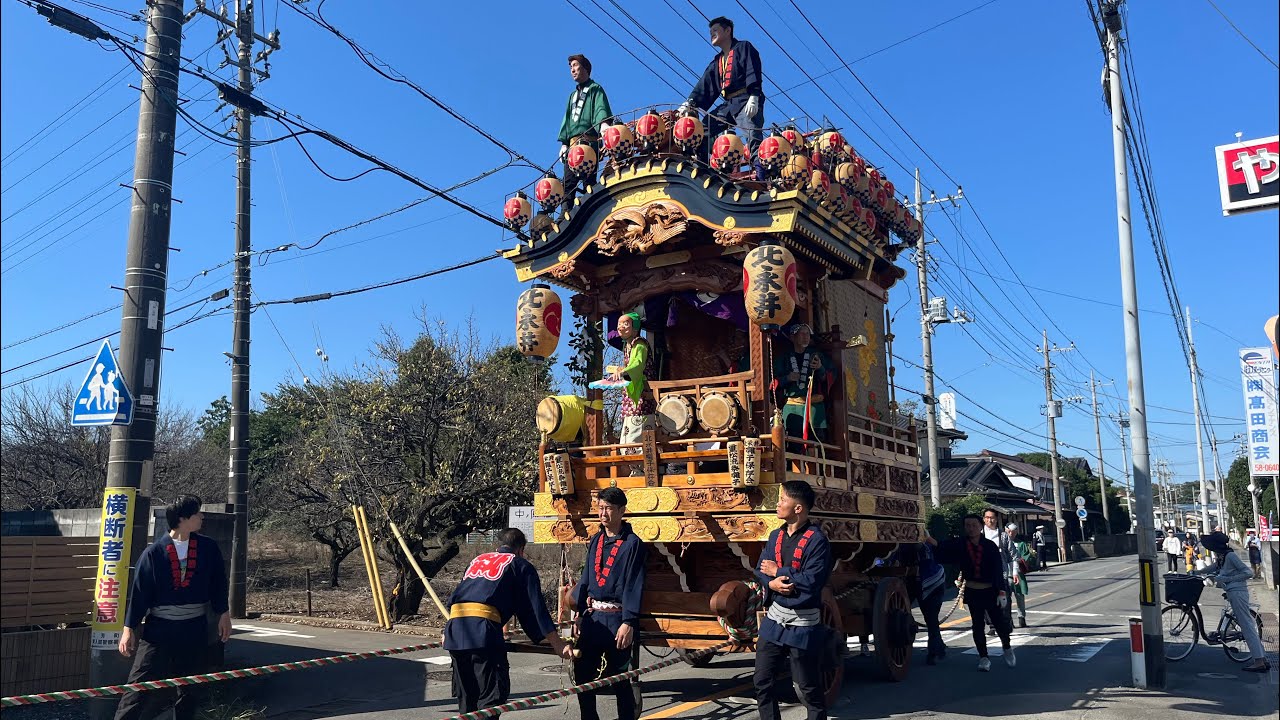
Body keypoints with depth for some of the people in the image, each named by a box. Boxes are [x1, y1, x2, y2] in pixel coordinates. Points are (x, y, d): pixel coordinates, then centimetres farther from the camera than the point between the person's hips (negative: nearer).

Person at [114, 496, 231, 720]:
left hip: (195, 630, 3)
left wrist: (223, 614, 5)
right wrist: (129, 628, -7)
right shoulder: (154, 553, -8)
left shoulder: (208, 548, 0)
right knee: (139, 685, -5)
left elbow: (218, 582, 6)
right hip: (159, 628, -3)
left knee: (189, 689, 12)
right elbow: (139, 592, -6)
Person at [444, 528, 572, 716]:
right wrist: (557, 643, 6)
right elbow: (535, 607, 6)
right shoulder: (521, 565, 15)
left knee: (466, 695, 18)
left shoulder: (478, 559, 31)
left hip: (454, 624, 6)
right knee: (492, 696, -4)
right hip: (483, 627, -6)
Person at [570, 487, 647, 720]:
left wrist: (628, 622, -18)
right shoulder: (595, 541, 12)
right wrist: (576, 612, 10)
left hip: (616, 619, -6)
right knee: (582, 674, 8)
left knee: (619, 679, 1)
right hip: (592, 616, 6)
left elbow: (634, 586, -12)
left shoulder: (632, 543, -7)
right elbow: (585, 579, 15)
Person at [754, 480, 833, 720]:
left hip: (802, 623, -6)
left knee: (809, 687, 7)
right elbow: (760, 571, 6)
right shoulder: (775, 536, 7)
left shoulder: (816, 540, -15)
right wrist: (771, 583, -16)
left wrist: (777, 571, -12)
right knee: (763, 682, 10)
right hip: (775, 617, 7)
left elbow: (811, 581, -23)